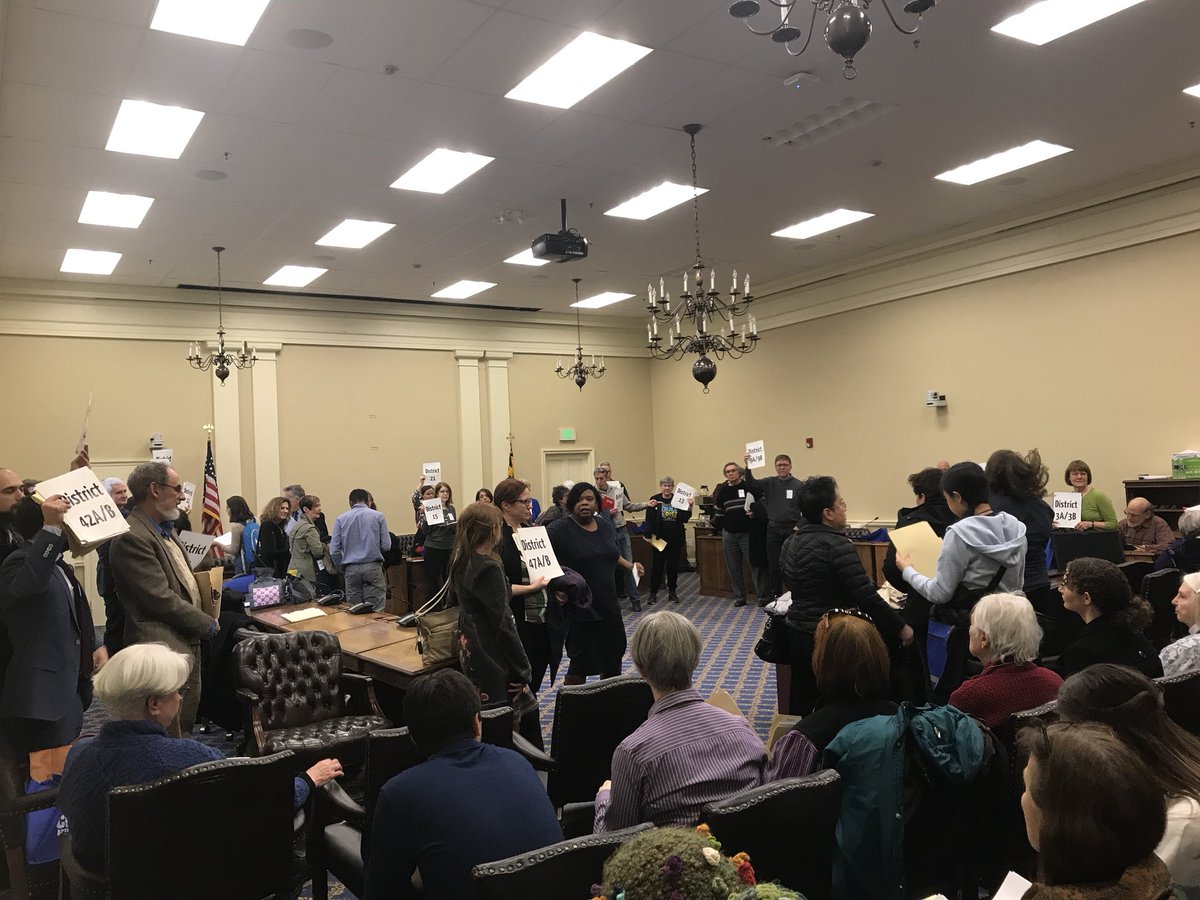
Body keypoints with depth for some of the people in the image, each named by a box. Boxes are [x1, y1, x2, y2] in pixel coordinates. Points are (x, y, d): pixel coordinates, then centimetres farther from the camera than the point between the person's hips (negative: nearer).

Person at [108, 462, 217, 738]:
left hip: (188, 643, 10)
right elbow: (161, 599, -21)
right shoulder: (131, 537, -18)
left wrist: (208, 561, 8)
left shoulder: (166, 529, 14)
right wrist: (206, 623, -12)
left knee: (185, 732, 19)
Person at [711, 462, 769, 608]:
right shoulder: (722, 490, 7)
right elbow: (718, 510, 16)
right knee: (734, 568, 8)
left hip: (747, 533, -4)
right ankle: (739, 597, 17)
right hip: (729, 534, 4)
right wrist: (717, 524, 9)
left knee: (755, 564, -3)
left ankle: (763, 596, 4)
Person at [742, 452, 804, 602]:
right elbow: (751, 485, -7)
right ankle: (773, 595, 19)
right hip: (773, 530, 3)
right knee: (773, 565, 9)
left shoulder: (798, 485, -2)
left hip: (792, 530, -2)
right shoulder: (769, 483, 5)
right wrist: (748, 467, -20)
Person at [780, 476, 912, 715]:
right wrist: (901, 627, -10)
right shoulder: (837, 545, -20)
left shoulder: (792, 542, 4)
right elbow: (867, 598, -21)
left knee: (801, 704, 16)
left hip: (797, 634, 7)